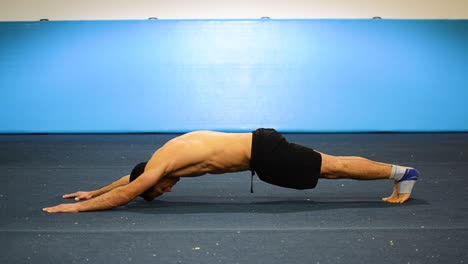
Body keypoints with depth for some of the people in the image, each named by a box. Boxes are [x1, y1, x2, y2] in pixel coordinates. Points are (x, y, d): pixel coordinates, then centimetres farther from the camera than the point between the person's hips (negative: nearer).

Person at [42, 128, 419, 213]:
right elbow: (130, 177, 31)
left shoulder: (162, 163, -9)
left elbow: (124, 194, -10)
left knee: (335, 168, -3)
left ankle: (400, 173, 3)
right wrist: (94, 190, 34)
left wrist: (77, 207, -1)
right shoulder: (169, 152, 17)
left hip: (263, 153, -8)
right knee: (332, 166, 12)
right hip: (261, 144, 8)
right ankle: (399, 173, 17)